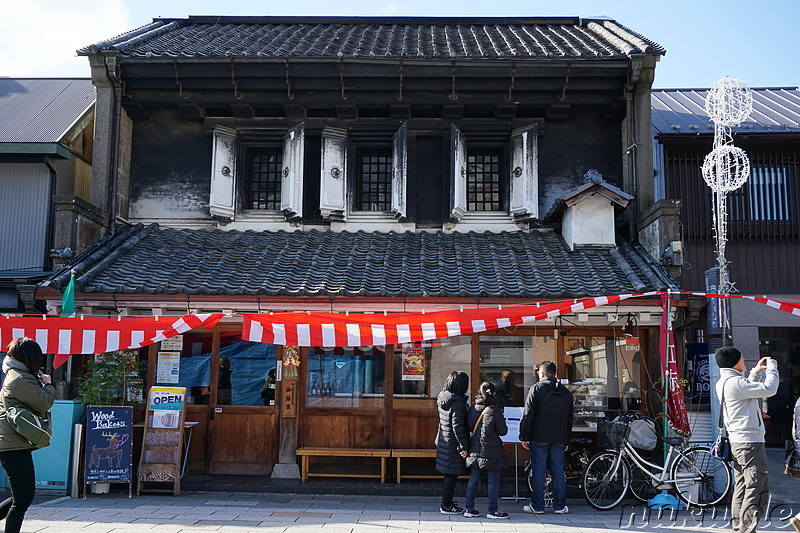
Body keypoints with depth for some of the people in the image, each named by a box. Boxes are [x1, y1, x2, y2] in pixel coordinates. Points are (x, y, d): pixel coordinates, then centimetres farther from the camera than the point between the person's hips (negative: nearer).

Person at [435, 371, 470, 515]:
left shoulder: (443, 399, 7)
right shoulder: (458, 403, -20)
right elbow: (458, 427, -23)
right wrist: (464, 446, -17)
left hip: (443, 442, 9)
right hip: (453, 445, -9)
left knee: (448, 474, 18)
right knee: (452, 475, 0)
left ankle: (447, 502, 27)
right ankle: (447, 506, 7)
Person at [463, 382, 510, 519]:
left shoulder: (473, 409, 0)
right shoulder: (495, 411, -15)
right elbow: (503, 431, -8)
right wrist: (501, 420, 9)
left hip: (475, 449, 5)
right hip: (492, 450, -5)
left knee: (473, 480, 12)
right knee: (494, 481, 6)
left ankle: (469, 509, 15)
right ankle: (492, 510, 11)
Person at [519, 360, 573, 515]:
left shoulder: (536, 389, -5)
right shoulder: (566, 392, 11)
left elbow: (528, 415, -8)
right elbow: (569, 419, 14)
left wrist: (524, 437, -3)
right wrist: (567, 441, 19)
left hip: (539, 438, -4)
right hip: (559, 439, 4)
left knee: (538, 471, 1)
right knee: (558, 472, 8)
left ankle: (537, 506, 3)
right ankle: (560, 506, 10)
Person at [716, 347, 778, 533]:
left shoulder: (723, 383, 14)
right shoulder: (734, 382, -17)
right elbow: (769, 389, -17)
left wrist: (757, 372, 25)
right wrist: (772, 367, -2)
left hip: (737, 441, 10)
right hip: (750, 442, -10)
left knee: (741, 489, 14)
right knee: (757, 491, -7)